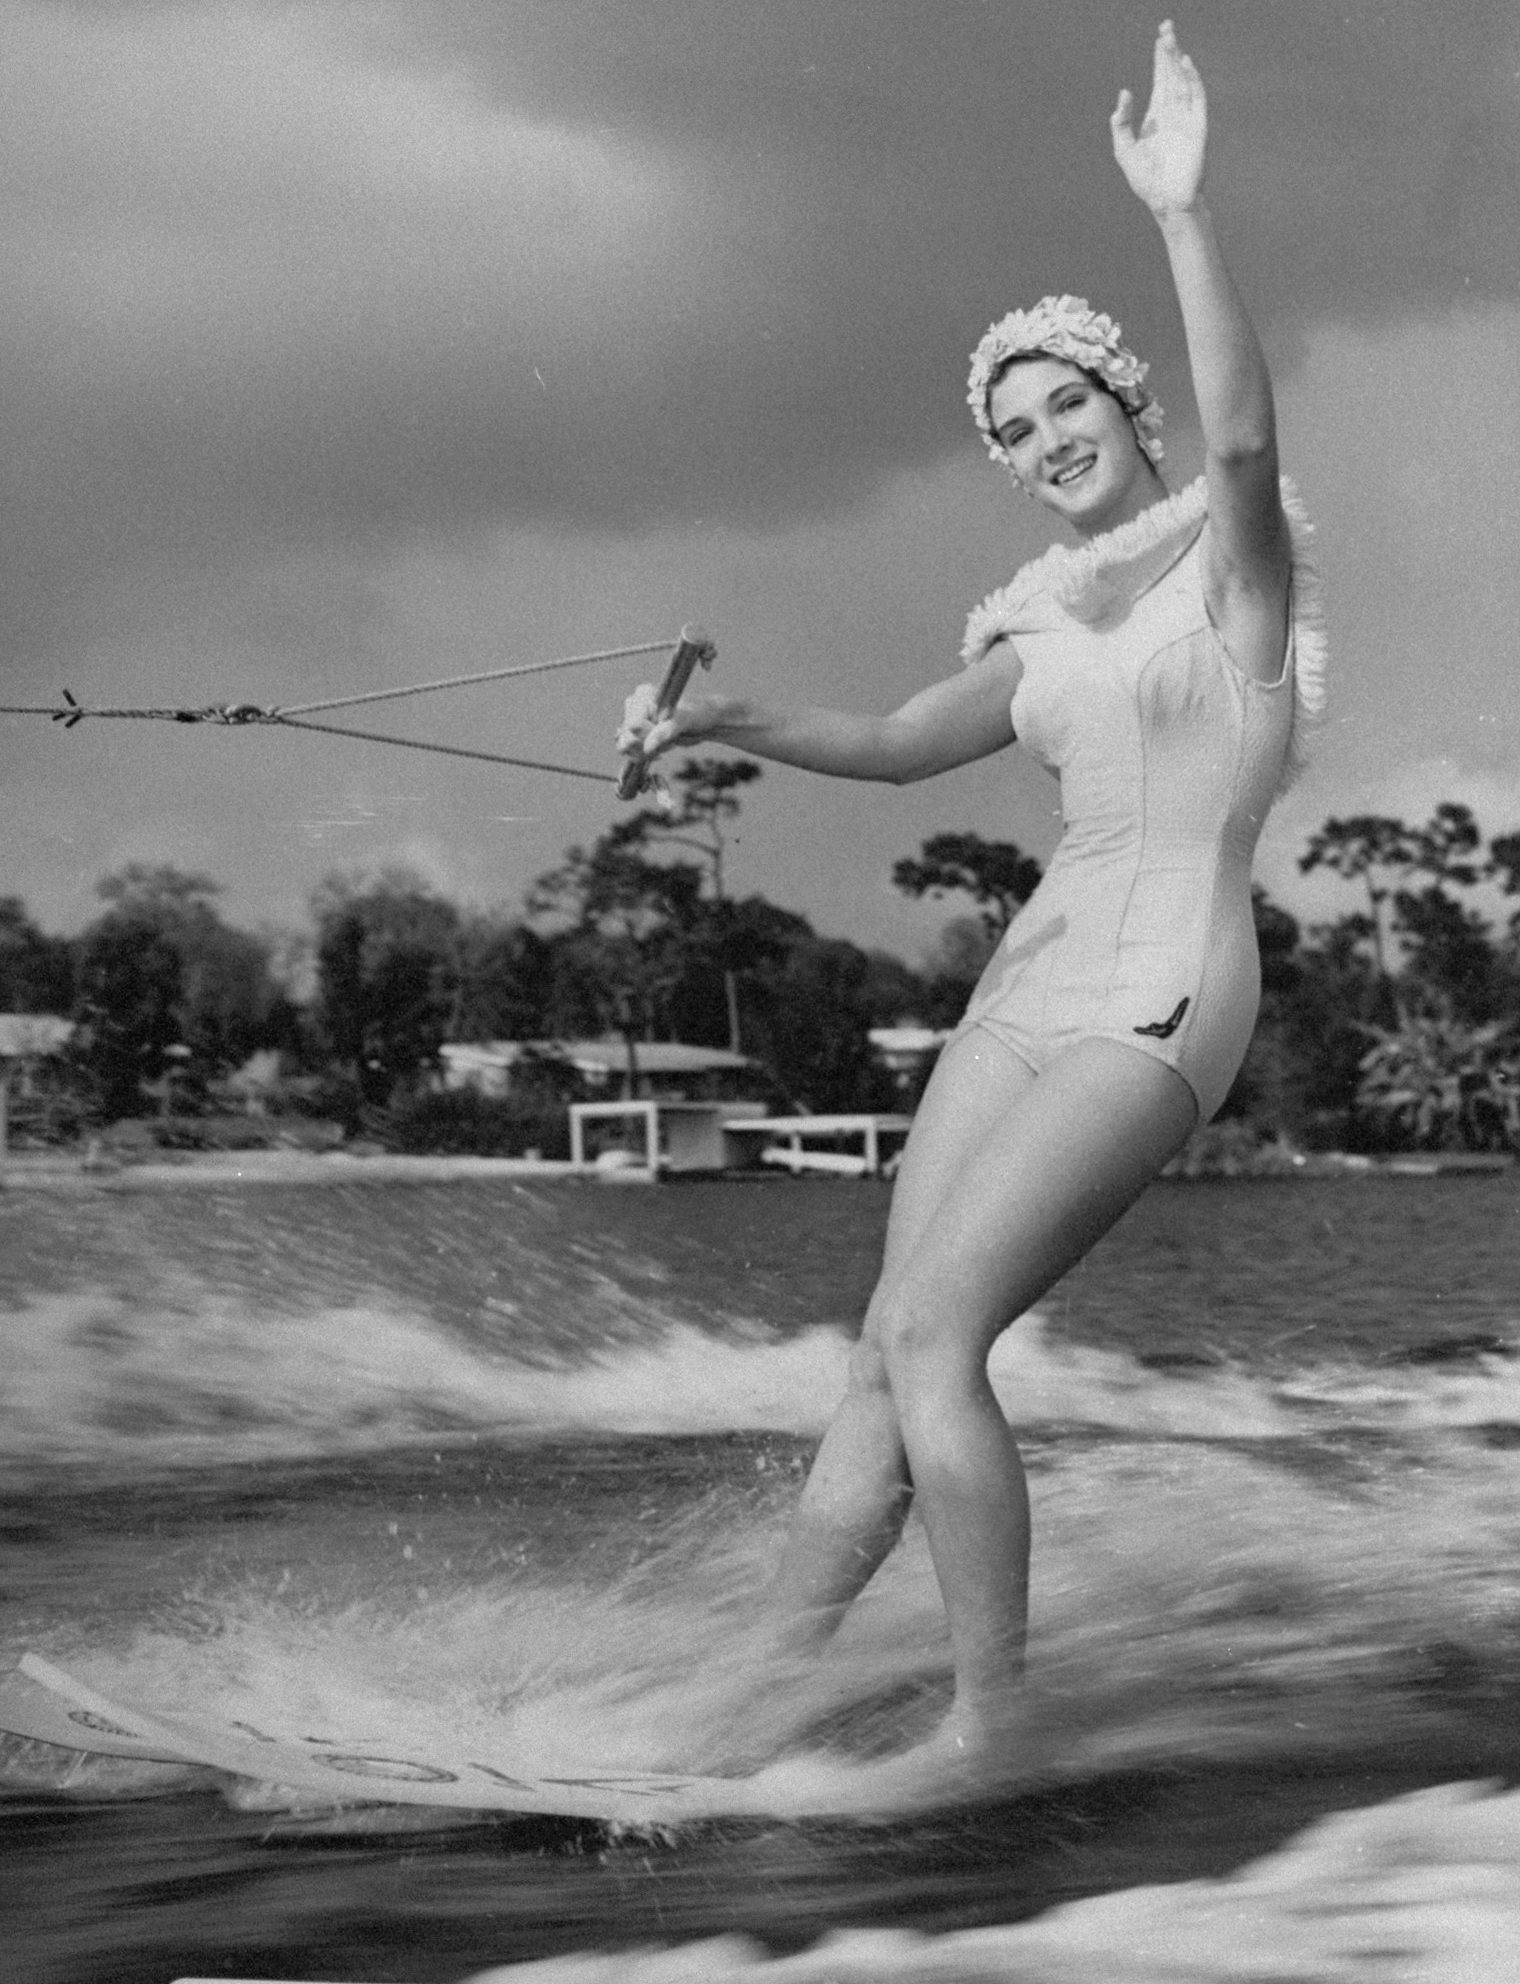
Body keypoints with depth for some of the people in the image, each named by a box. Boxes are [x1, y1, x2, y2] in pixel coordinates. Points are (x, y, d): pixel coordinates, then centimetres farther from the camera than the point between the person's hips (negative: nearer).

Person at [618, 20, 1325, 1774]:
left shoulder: (1231, 555, -2)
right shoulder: (1051, 626, 19)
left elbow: (1242, 433, -23)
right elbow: (903, 744, 24)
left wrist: (1179, 217, -33)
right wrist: (733, 724, 8)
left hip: (1160, 998, -8)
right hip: (1029, 984, 8)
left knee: (930, 1332, -19)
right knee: (884, 1356, 0)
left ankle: (991, 1724, -15)